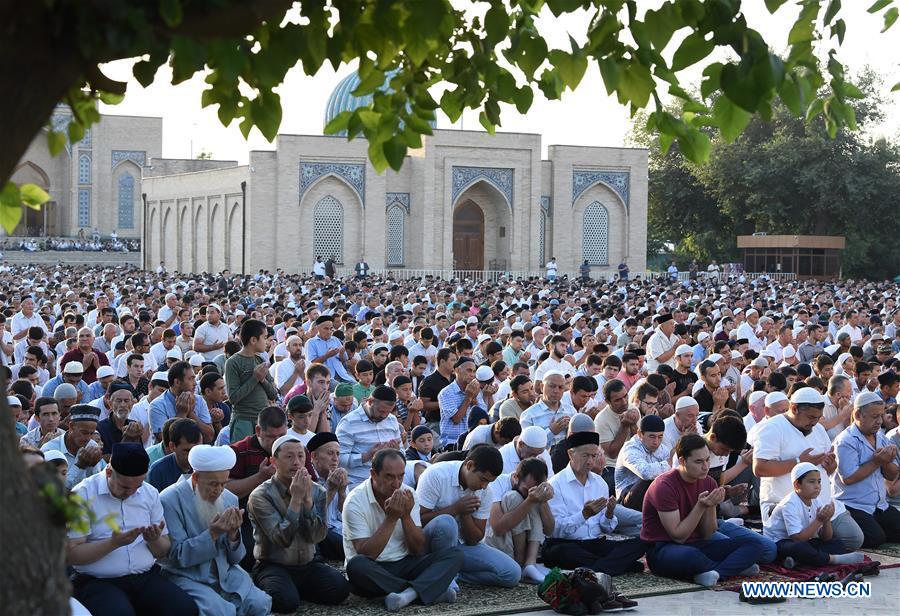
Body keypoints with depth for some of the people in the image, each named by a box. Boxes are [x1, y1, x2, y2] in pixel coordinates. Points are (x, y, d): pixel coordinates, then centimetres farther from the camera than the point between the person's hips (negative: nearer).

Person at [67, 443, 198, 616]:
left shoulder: (150, 493, 12)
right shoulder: (83, 495, -4)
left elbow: (164, 551, 16)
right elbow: (70, 554, -9)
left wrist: (154, 540, -8)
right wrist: (113, 543, -20)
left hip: (147, 576, 4)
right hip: (98, 582, -4)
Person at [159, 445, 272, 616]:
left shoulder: (229, 499, 4)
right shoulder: (170, 500, -12)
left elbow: (234, 558, 6)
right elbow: (178, 556, -14)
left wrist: (233, 533, -15)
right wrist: (212, 534, -24)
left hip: (226, 574, 6)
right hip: (187, 576, -5)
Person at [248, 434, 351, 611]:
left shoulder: (317, 492, 3)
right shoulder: (260, 496, -12)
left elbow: (317, 536, -9)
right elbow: (282, 539, -20)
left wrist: (308, 500, -20)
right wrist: (296, 499, -25)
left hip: (308, 564, 5)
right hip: (273, 566, -5)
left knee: (340, 589, -20)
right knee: (287, 601, -33)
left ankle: (297, 589, 5)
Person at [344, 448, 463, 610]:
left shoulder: (408, 495, 3)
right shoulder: (355, 501, -12)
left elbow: (419, 550, 0)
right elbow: (365, 554, -19)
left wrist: (406, 516, -15)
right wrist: (391, 518, -22)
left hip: (404, 565, 4)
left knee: (454, 553, -15)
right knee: (357, 565, -39)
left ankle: (408, 593, -37)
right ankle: (433, 590, -28)